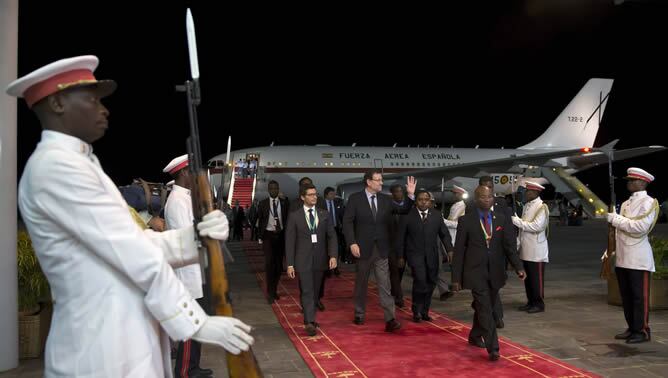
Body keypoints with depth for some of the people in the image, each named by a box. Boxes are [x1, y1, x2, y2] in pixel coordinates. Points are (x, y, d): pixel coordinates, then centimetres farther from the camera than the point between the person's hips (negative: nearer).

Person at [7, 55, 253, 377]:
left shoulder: (77, 164, 15)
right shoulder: (55, 165, -16)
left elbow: (136, 243, 7)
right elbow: (134, 255, -19)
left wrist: (196, 236, -10)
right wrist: (197, 322, -16)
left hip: (125, 342, 9)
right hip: (104, 351, -9)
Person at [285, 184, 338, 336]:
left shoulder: (325, 215, 8)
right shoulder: (294, 216, 0)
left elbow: (332, 236, 5)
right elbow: (290, 241, -1)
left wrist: (333, 255, -9)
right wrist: (290, 264, -6)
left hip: (320, 260, 3)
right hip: (303, 260, -3)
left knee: (315, 292, 12)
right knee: (307, 292, -10)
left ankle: (309, 319, 26)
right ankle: (310, 323, -14)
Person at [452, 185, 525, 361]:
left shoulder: (502, 219, 4)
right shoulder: (466, 220, -5)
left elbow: (510, 245, 0)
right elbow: (459, 251, -3)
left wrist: (518, 267, -15)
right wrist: (456, 278, -5)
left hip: (495, 272, 4)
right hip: (476, 272, -4)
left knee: (485, 307, 16)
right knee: (485, 309, -10)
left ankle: (475, 336, 37)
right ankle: (493, 348, -7)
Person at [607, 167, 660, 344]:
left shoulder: (648, 202, -6)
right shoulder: (625, 203, 16)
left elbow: (641, 226, -20)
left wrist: (616, 219, -15)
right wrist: (611, 250, 15)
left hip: (638, 259, -7)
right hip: (622, 259, 7)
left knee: (640, 296, -1)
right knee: (626, 296, 11)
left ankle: (642, 331, 6)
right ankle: (632, 328, 20)